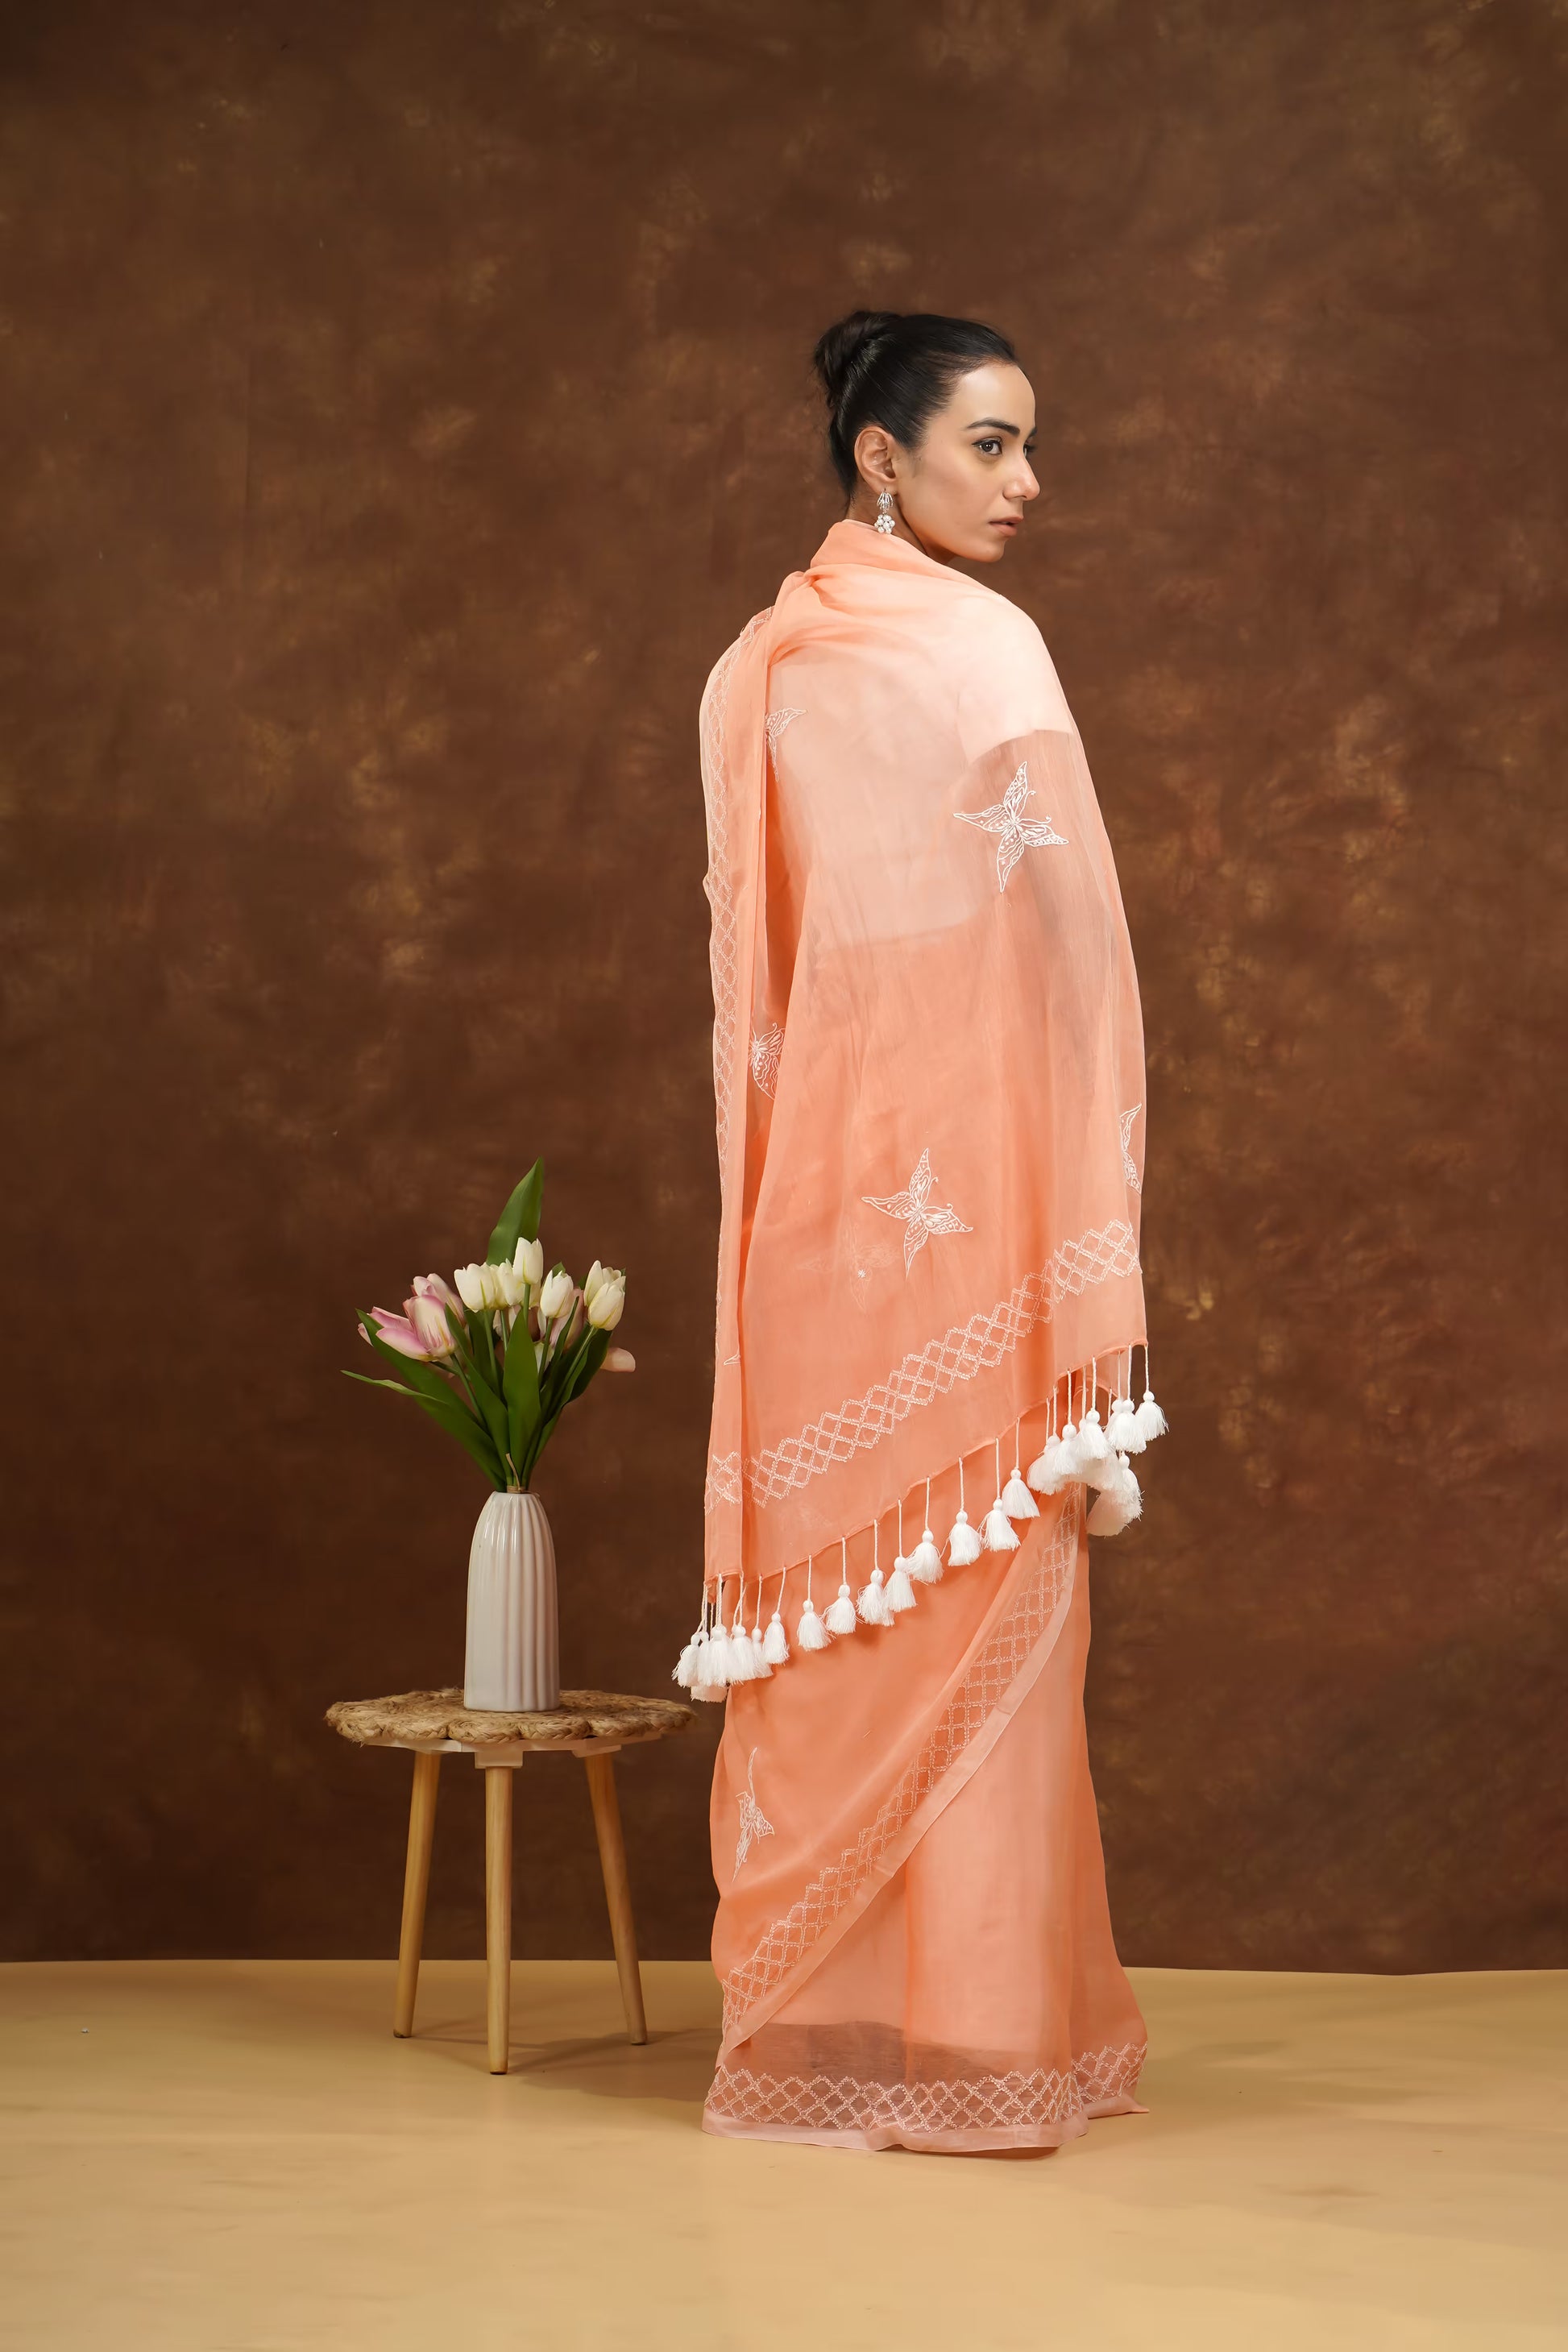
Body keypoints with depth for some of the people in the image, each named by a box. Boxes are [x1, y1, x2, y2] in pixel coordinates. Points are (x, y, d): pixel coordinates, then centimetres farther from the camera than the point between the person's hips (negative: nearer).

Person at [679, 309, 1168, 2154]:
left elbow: (748, 960, 12)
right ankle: (974, 2028, 3)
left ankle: (807, 2021, 16)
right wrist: (1087, 1265, -8)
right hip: (967, 1175, -6)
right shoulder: (980, 650, -9)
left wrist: (778, 1182, 16)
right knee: (980, 1578, -1)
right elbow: (1054, 955, -11)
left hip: (813, 1189, 7)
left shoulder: (756, 666, 11)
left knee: (834, 1573, 10)